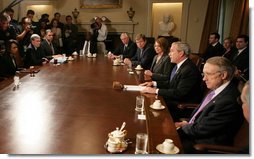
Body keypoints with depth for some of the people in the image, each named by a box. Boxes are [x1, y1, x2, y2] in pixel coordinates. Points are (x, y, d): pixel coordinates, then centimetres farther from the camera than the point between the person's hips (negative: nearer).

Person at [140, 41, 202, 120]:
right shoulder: (178, 65, 6)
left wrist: (156, 91, -24)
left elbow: (179, 93, -26)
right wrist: (154, 83, 4)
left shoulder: (190, 70, -23)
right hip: (174, 99, 9)